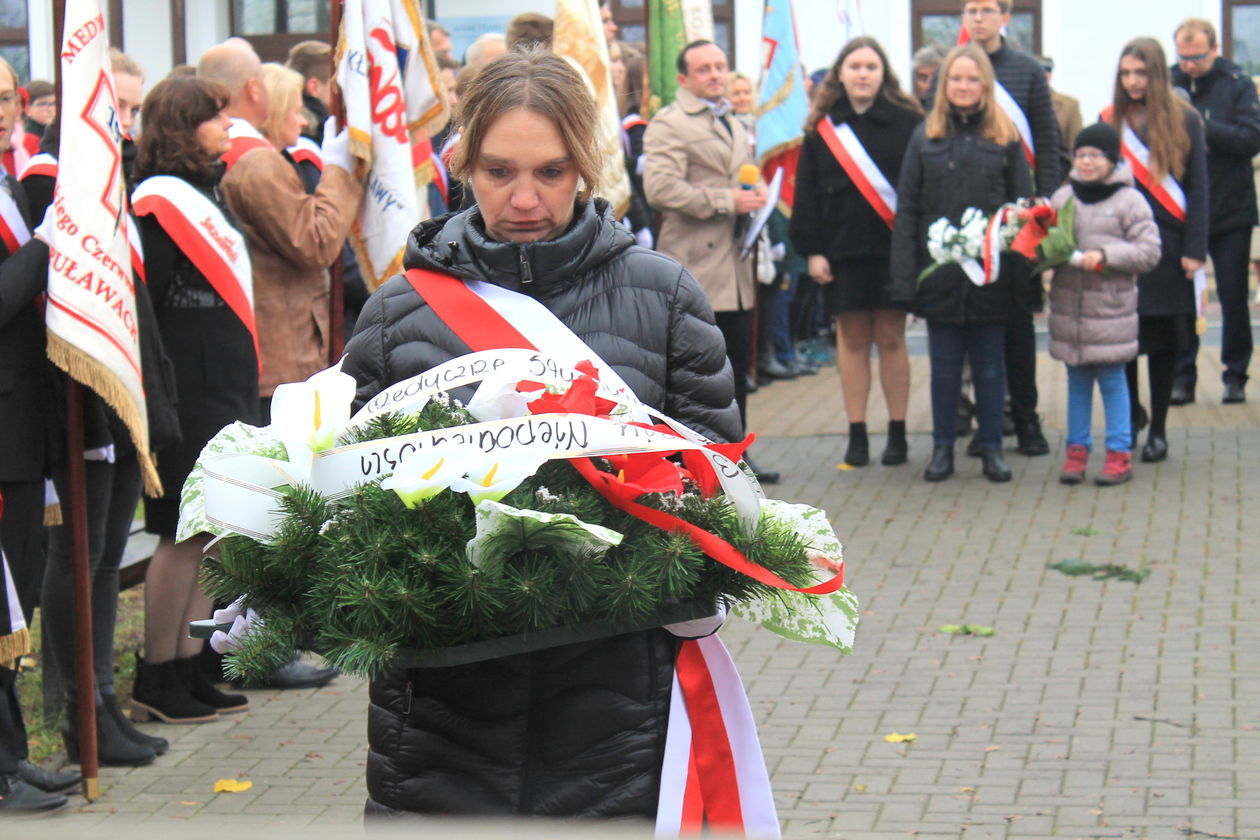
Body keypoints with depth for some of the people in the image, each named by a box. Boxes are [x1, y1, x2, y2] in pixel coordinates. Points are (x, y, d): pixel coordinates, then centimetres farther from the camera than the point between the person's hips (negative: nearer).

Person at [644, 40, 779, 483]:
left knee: (737, 364, 11)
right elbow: (661, 189, -20)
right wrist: (726, 201, -18)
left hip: (735, 265, 8)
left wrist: (756, 197, 9)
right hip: (695, 267, -8)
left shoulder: (734, 125, 22)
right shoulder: (668, 124, -8)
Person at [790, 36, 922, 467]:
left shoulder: (906, 122, -1)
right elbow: (807, 192, 5)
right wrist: (812, 249, -2)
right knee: (852, 340, 6)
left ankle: (897, 433, 11)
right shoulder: (823, 127, 5)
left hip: (892, 249, -2)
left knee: (890, 339, 3)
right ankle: (857, 435, 11)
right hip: (842, 250, 2)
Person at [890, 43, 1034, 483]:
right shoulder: (926, 136, 4)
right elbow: (906, 209, 1)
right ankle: (942, 447, 17)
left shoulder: (1005, 137, 2)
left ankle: (992, 447, 17)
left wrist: (1023, 274, -7)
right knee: (944, 364, 8)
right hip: (940, 275, 1)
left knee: (989, 363, 8)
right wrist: (905, 278, -7)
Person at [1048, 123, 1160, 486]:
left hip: (1111, 308, -4)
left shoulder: (1129, 200, -5)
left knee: (1112, 380, 3)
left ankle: (1119, 453, 10)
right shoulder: (1062, 197, 7)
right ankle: (1077, 449, 19)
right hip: (1068, 304, 4)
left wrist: (1104, 255, -18)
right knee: (1077, 381, 11)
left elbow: (1149, 251, -9)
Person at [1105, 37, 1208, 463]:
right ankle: (1130, 417, 18)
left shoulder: (1185, 120, 1)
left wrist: (1194, 250, -6)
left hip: (1167, 246, -1)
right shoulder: (1109, 121, 6)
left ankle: (1157, 430, 13)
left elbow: (1198, 188, 1)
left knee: (1164, 340, 4)